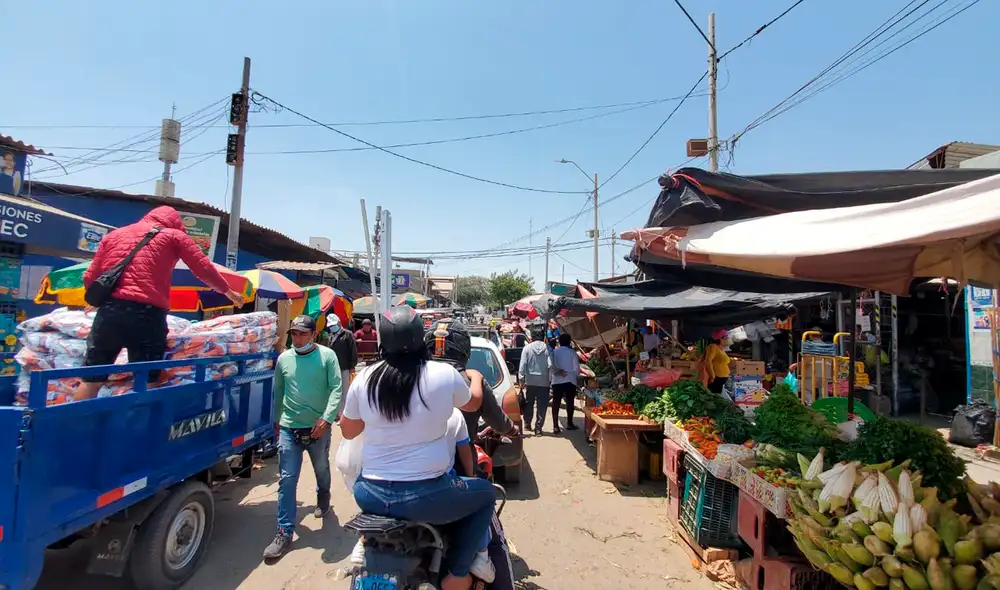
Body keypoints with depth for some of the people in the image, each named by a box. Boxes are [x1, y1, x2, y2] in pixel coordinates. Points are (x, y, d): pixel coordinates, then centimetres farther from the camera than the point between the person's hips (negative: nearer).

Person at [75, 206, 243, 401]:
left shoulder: (114, 234, 22)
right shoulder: (174, 235, 11)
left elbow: (90, 278, 20)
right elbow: (204, 270, 8)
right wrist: (228, 292, 22)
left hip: (109, 310, 4)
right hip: (148, 314, -4)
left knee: (91, 380, 13)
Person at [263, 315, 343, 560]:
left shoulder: (327, 356, -10)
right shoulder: (284, 358, 1)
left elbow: (336, 389, -14)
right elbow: (278, 392, 13)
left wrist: (327, 418, -24)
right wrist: (276, 420, 19)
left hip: (318, 428, -2)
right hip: (289, 428, 2)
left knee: (322, 470, 20)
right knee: (286, 480, 1)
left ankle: (323, 500, 49)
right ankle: (284, 533, 10)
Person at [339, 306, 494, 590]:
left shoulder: (364, 378, -5)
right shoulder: (445, 374, -11)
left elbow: (348, 431, 11)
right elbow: (472, 404, 10)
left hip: (370, 495, 4)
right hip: (425, 497, -4)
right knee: (486, 493, 21)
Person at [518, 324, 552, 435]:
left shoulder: (527, 348, -5)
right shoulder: (547, 348, -6)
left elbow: (522, 365, -6)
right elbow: (550, 365, -10)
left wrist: (521, 379, 1)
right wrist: (550, 379, 2)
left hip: (530, 381, 1)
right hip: (544, 381, -1)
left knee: (529, 403, 19)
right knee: (542, 405, 5)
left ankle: (527, 423, 26)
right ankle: (538, 428, 6)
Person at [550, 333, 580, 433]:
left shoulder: (554, 352, 1)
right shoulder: (572, 352, -3)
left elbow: (552, 366, -3)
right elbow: (576, 367, -1)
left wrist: (557, 371, 6)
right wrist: (577, 377, 13)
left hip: (556, 381, 2)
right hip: (570, 380, -1)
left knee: (556, 403, 2)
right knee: (570, 402, 11)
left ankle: (555, 425, -3)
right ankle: (569, 423, 19)